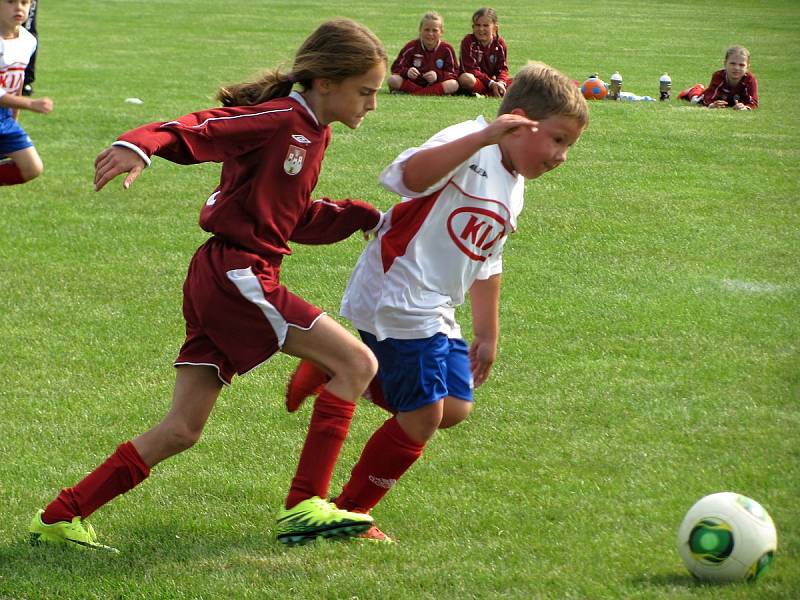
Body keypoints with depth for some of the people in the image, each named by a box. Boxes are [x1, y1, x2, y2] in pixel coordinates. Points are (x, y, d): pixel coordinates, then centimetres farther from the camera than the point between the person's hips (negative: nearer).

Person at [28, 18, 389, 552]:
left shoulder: (312, 132, 17)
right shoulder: (279, 118, -13)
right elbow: (193, 131, -24)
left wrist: (369, 218, 23)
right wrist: (140, 146, -43)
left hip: (219, 279, 10)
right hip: (236, 273, -10)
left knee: (181, 431, 10)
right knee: (357, 363, -8)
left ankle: (59, 518, 12)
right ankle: (305, 507, -7)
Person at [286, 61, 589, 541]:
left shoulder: (512, 194, 16)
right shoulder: (467, 147, -15)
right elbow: (411, 175, -36)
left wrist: (488, 335, 27)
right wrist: (483, 137, -44)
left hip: (436, 314, 10)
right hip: (396, 299, -10)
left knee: (455, 408, 6)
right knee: (423, 417, -9)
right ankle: (350, 513, 9)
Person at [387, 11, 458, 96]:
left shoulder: (446, 49, -1)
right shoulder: (412, 47, -1)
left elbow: (453, 73, -3)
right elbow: (396, 68, -2)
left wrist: (438, 76, -22)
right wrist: (407, 72, -25)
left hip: (436, 84, 0)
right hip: (412, 82, 0)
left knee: (454, 85, -31)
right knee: (392, 80, -28)